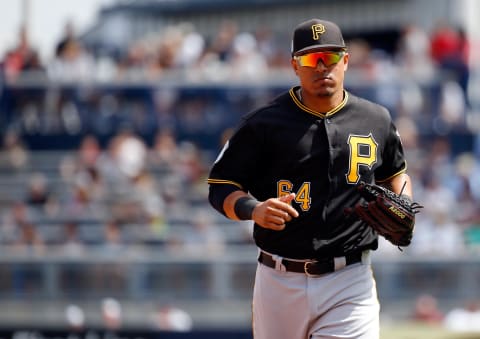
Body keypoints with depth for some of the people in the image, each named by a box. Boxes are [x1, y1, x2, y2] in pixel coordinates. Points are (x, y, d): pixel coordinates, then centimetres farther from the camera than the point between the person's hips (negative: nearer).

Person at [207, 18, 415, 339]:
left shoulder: (376, 120, 8)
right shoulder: (264, 123, 0)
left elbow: (395, 173, 25)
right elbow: (220, 187, 1)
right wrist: (253, 209, -20)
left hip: (350, 284, 0)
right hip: (280, 284, 0)